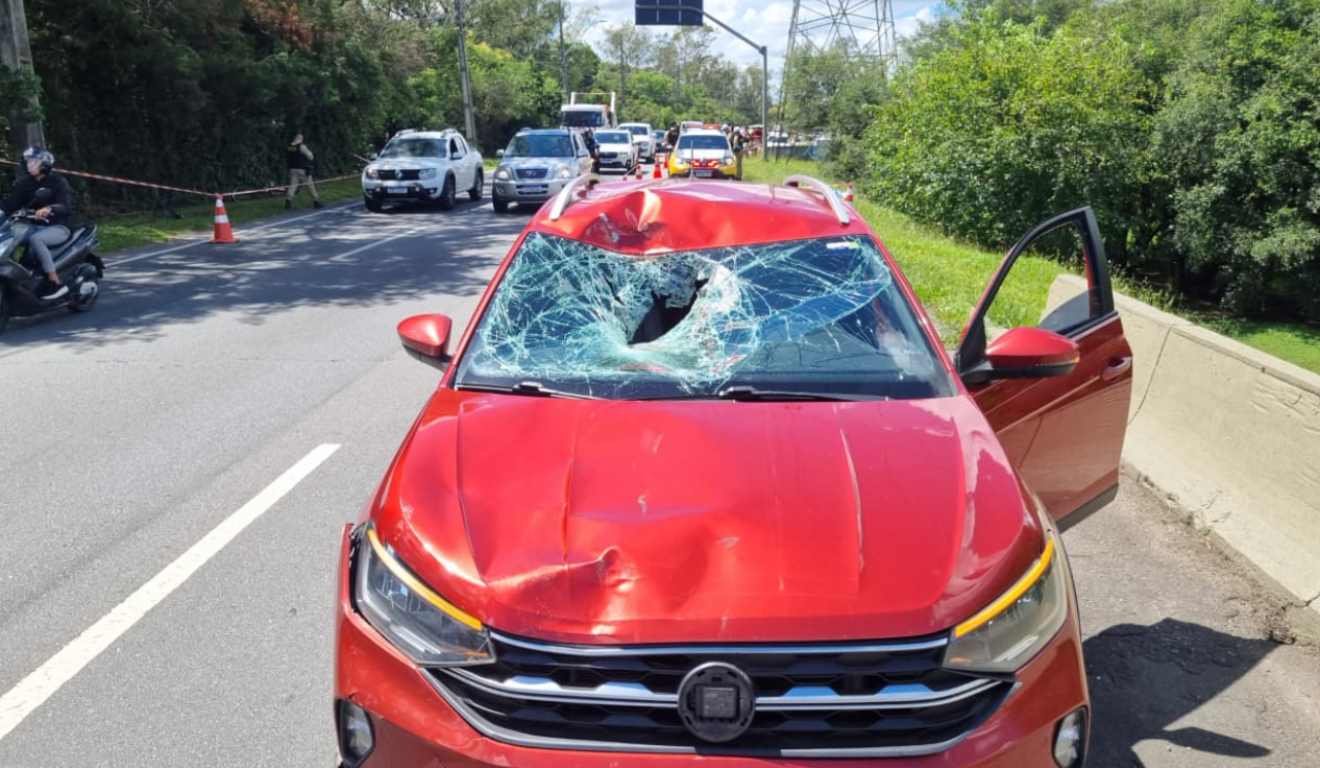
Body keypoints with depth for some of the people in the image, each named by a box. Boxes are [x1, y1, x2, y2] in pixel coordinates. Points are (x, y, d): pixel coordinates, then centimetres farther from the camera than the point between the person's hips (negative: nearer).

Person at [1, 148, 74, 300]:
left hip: (57, 227, -6)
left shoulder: (58, 181, -6)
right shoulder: (25, 183, 11)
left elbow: (67, 207, -21)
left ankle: (56, 283, -30)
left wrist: (48, 209, -41)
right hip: (34, 226, 6)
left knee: (35, 239, -34)